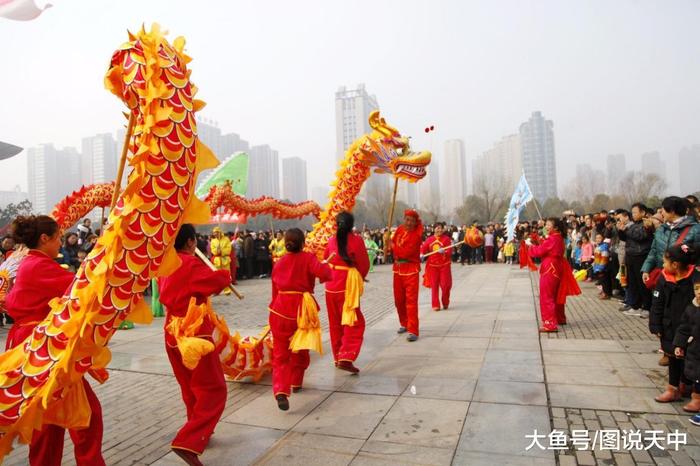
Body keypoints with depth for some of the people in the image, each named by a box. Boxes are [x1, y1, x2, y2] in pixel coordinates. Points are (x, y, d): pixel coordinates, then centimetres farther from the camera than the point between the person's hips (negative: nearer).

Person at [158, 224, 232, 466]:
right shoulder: (190, 264, -17)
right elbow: (218, 280, -22)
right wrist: (226, 273, 1)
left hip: (172, 333, 8)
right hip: (194, 333, -8)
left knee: (190, 389, 22)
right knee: (213, 390, -1)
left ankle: (199, 432, 36)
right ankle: (188, 442, -10)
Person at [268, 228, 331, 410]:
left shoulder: (279, 263, 7)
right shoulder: (308, 257, -5)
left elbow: (275, 290, 11)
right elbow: (323, 273, -23)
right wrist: (327, 269, -1)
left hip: (280, 309, 2)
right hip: (302, 308, -1)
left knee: (280, 353, 6)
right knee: (300, 349, 22)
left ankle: (280, 390, -12)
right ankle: (296, 382, 38)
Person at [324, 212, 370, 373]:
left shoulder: (332, 240, 2)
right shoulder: (356, 240, -10)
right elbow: (364, 265, -5)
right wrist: (359, 279, 13)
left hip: (331, 287, 5)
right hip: (347, 287, -5)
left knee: (335, 323, 16)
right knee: (355, 323, 2)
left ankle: (338, 357, 26)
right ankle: (346, 358, -10)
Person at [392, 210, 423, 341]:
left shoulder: (416, 235, -14)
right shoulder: (400, 229, 6)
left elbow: (406, 252, -21)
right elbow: (393, 243, 16)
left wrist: (392, 246, -9)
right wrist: (396, 255, -4)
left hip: (411, 269, -7)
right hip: (397, 269, 7)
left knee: (411, 300, -10)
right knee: (399, 299, 14)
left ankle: (413, 331, -8)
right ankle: (404, 324, 32)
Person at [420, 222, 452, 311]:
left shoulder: (447, 239, -2)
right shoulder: (429, 239, 4)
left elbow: (449, 251, -10)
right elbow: (423, 248, 0)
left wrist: (444, 252, -30)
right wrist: (421, 254, -21)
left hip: (444, 265, -1)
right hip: (433, 265, 2)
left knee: (445, 284, -1)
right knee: (434, 285, 1)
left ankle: (445, 303, 23)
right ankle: (435, 305, 9)